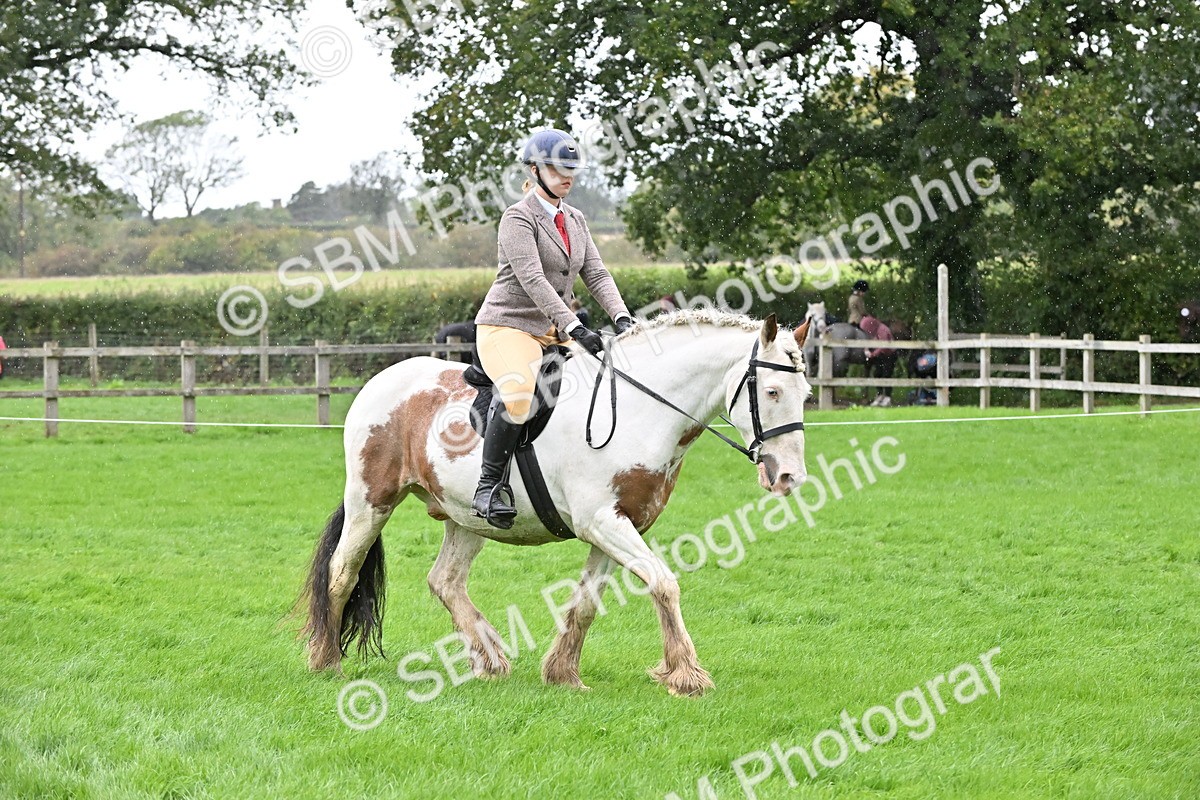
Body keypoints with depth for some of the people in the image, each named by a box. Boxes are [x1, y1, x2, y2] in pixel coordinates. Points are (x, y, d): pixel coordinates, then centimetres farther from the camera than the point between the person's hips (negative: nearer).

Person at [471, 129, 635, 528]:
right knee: (520, 394, -35)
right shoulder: (518, 218, -10)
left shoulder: (574, 220, 15)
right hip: (507, 326, -8)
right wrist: (574, 328, -32)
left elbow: (596, 274, 7)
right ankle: (487, 488, -27)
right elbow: (532, 279, -22)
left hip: (553, 331, 8)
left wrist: (621, 318, -12)